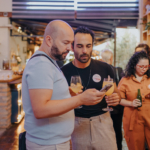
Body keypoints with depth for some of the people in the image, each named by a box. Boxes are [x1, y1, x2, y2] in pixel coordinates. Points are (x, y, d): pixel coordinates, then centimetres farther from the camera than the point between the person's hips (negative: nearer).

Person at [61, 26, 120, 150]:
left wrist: (116, 98, -14)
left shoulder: (104, 68, -3)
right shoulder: (64, 72, -5)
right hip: (77, 123, 0)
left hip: (103, 120, 1)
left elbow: (115, 93, 9)